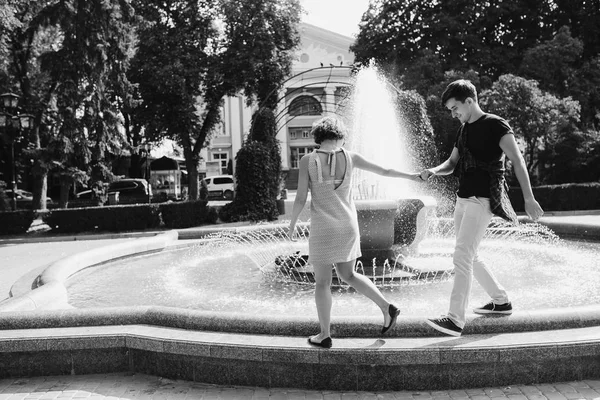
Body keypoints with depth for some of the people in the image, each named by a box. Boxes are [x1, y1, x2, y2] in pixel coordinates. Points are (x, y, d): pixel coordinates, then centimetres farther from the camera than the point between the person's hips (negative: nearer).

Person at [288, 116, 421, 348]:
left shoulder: (307, 161, -10)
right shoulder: (349, 157, -2)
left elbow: (301, 199, -10)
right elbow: (383, 171, 7)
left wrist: (292, 225, 5)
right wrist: (411, 176, 21)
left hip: (323, 229, -4)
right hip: (348, 226, 4)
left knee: (322, 282, 9)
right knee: (347, 275, 22)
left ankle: (325, 335, 15)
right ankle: (386, 307, 15)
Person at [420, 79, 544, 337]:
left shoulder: (496, 125, -8)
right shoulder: (464, 130, 15)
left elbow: (517, 161, -13)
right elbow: (452, 163, 17)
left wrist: (528, 198, -19)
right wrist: (434, 171, -5)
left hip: (482, 200, -9)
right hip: (463, 199, 9)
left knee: (462, 257, -15)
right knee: (469, 257, 15)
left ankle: (455, 320, -13)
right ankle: (501, 301, 31)